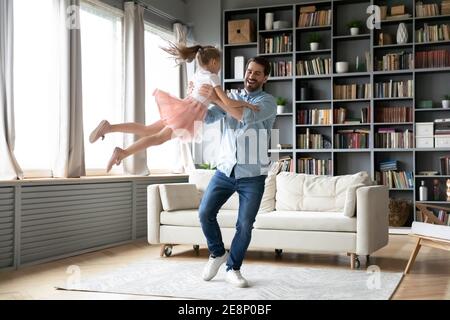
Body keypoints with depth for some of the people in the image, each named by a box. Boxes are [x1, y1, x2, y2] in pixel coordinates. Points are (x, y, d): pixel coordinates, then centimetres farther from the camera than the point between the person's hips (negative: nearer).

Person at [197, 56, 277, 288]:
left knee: (245, 224, -2)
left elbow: (248, 116, -22)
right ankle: (217, 253, 21)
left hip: (252, 175, -3)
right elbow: (207, 118, 0)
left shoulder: (268, 101, -3)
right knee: (205, 212, -4)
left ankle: (233, 268, 16)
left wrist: (216, 99, -24)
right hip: (225, 170, 3)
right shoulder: (230, 98, 12)